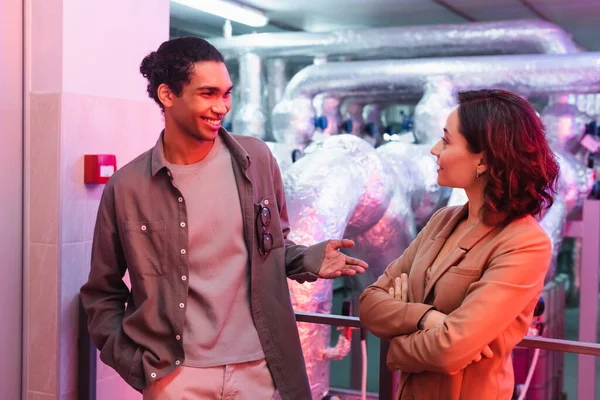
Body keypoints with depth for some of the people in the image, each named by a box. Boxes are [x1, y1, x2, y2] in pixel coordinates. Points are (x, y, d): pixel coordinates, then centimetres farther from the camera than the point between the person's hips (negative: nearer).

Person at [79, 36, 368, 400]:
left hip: (259, 368, 2)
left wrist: (309, 260, -6)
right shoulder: (127, 187, -7)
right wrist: (134, 364, -5)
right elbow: (102, 293, 4)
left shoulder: (256, 159, -1)